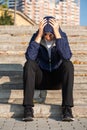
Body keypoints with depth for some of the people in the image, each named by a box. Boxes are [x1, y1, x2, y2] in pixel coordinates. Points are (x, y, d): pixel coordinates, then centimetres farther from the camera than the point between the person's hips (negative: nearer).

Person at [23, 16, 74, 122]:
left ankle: (67, 108, -33)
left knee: (68, 64, -30)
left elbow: (67, 56, -29)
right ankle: (28, 108, -33)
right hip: (41, 77, 0)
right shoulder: (36, 36, -10)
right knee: (29, 64, -29)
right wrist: (39, 35, -29)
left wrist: (57, 34, -31)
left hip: (57, 77, 0)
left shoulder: (62, 36, -10)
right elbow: (29, 57, -27)